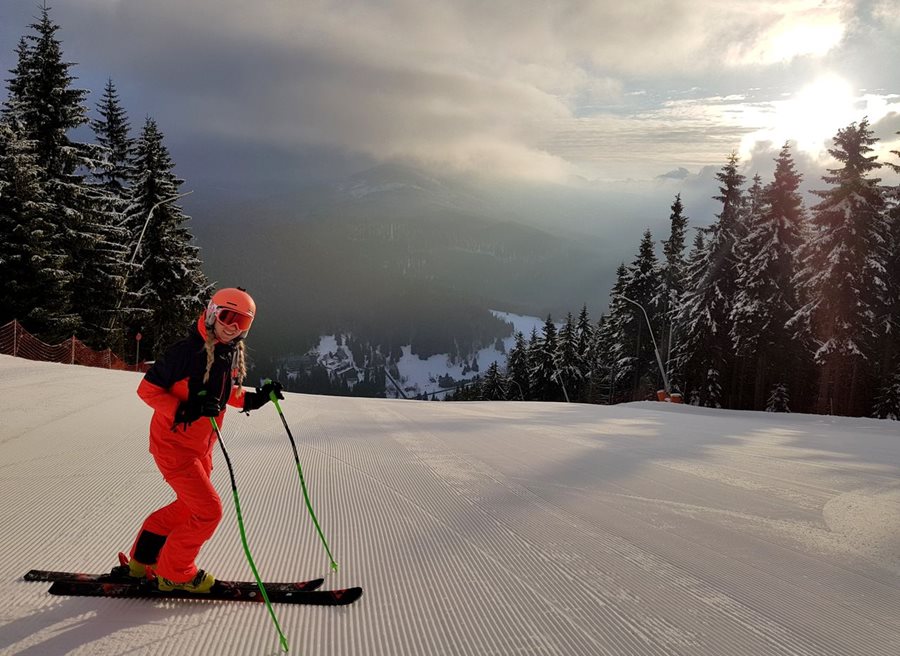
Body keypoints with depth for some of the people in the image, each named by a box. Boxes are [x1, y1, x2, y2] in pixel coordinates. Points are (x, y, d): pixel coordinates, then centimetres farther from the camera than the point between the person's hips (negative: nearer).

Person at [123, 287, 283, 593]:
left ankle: (144, 557, 38)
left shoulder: (233, 355, 1)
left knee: (189, 507, 22)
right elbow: (147, 388, -19)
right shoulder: (187, 351, -23)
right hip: (173, 444, -9)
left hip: (200, 447, 9)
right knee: (208, 511, -8)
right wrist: (184, 409, -31)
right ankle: (174, 573, 12)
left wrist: (254, 398, -2)